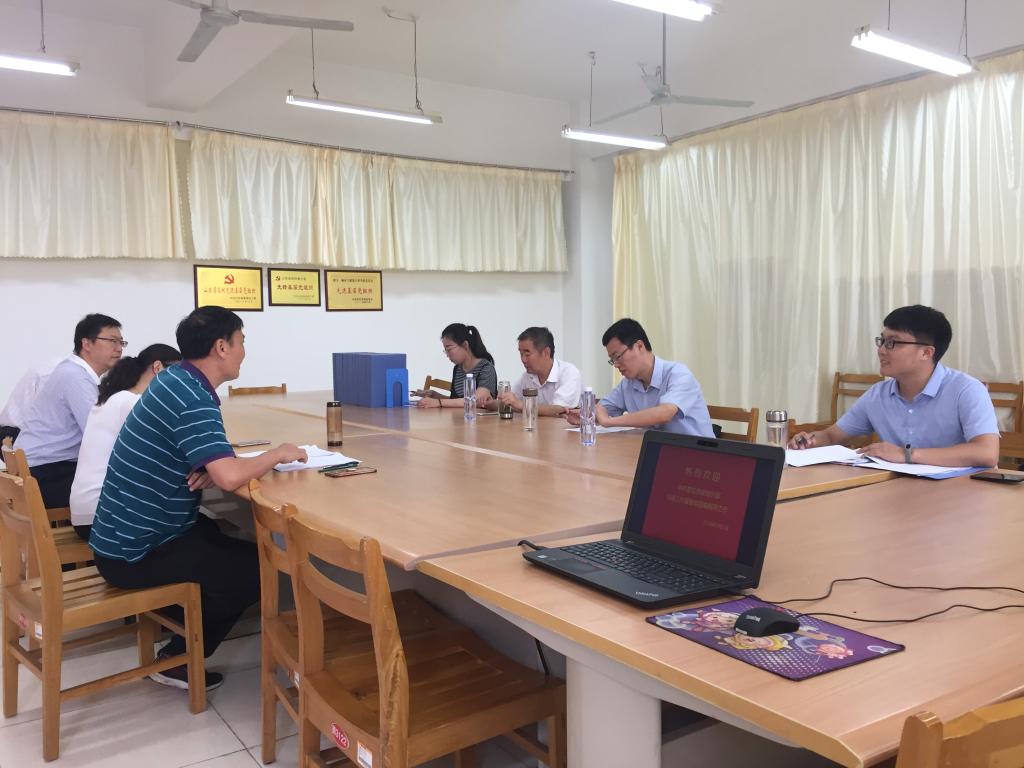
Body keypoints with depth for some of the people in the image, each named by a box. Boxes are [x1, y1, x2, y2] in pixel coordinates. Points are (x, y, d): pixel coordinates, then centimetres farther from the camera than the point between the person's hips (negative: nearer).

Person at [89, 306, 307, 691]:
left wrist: (209, 471, -11)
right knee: (261, 567, 1)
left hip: (132, 531, 9)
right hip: (136, 553, -9)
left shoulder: (176, 379, 4)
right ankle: (178, 658, 14)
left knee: (235, 546, 21)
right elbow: (230, 477, -36)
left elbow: (215, 464, 13)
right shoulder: (192, 398, -24)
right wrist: (277, 454, -17)